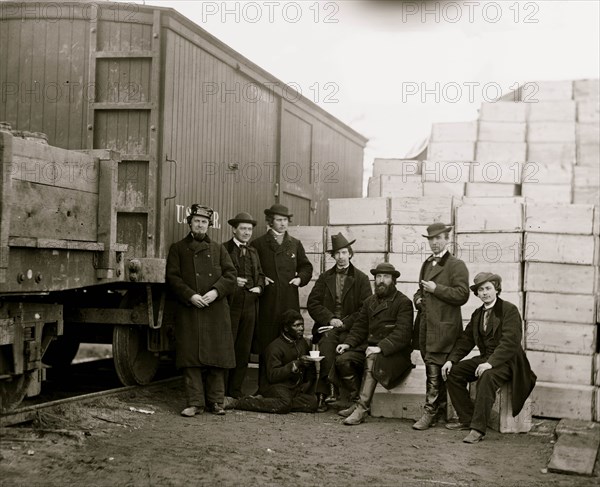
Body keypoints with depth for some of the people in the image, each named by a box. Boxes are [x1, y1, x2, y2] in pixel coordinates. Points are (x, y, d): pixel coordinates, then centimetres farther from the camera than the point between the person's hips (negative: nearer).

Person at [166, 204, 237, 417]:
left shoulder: (218, 249, 17)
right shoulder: (178, 248, 11)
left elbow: (230, 275, 8)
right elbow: (172, 277, 1)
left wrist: (216, 291, -10)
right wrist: (190, 296, -12)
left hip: (216, 311, 2)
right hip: (188, 310, -2)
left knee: (217, 358, 2)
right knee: (190, 358, -5)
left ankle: (215, 401, 10)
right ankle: (194, 402, 0)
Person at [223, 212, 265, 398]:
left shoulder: (253, 252, 18)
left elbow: (260, 274, 24)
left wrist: (259, 287, 5)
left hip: (250, 305, 6)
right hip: (230, 304, -6)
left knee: (244, 349, 7)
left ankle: (235, 390, 14)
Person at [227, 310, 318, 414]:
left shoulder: (302, 342, 15)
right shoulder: (275, 347, -8)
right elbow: (272, 376, -18)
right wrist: (296, 364, -24)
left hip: (298, 387, 7)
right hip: (278, 385, -7)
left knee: (312, 403, -23)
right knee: (284, 404, -37)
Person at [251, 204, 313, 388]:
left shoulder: (295, 244, 15)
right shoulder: (258, 244, 5)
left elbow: (306, 266, 22)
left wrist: (300, 278, 4)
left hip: (290, 302, 3)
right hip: (267, 302, -3)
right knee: (266, 344, -4)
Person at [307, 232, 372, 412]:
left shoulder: (361, 279, 8)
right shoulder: (325, 277, 16)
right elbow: (313, 303, 7)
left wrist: (345, 323, -11)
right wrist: (330, 319, -9)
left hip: (349, 328, -2)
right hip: (327, 325, 2)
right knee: (327, 340, -31)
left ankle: (322, 393, -25)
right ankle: (329, 389, -29)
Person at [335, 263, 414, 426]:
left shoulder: (403, 302, -5)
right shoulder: (369, 302, 18)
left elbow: (402, 333, -16)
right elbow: (360, 327, 19)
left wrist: (381, 347, -26)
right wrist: (348, 343, 0)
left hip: (396, 353, -6)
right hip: (371, 348, 7)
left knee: (372, 360, -36)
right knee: (343, 360, -17)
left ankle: (362, 408, -37)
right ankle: (357, 401, -11)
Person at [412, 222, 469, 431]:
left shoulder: (456, 265, -5)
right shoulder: (426, 264, 19)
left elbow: (462, 295, -15)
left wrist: (436, 289, -15)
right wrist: (418, 298, 11)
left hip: (443, 327, -8)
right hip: (425, 325, 8)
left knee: (434, 368, -10)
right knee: (433, 369, 12)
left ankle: (430, 412, -6)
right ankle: (441, 409, 22)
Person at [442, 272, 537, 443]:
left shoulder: (509, 310, -10)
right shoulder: (477, 314, 14)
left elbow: (510, 342, -21)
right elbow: (466, 340, 12)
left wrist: (490, 363, -33)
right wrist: (451, 360, -5)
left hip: (506, 362, -8)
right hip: (485, 359, 8)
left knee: (487, 377, -35)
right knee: (454, 372, -7)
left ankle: (477, 429, -34)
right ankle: (466, 419, -1)